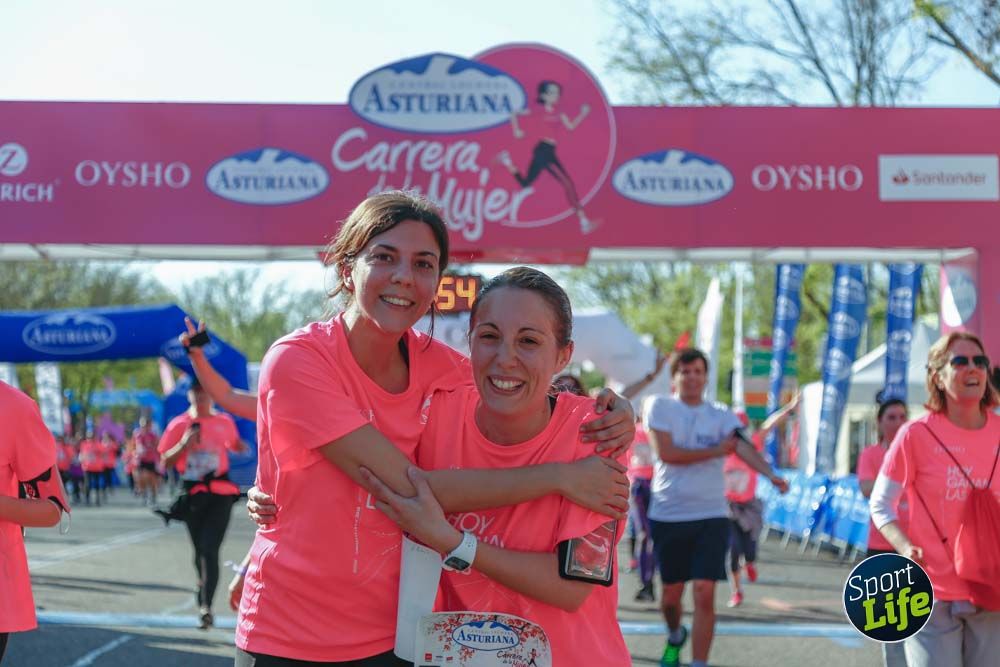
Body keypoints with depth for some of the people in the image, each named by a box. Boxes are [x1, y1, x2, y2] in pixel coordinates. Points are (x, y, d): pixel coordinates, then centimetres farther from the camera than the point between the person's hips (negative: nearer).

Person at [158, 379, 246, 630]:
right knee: (200, 552, 12)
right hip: (191, 494, 2)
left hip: (219, 494, -1)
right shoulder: (178, 425, 3)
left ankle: (205, 606, -21)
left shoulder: (225, 422, 6)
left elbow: (236, 445, 27)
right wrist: (184, 444, -12)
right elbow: (165, 462, -1)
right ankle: (204, 600, 31)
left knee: (210, 550, -16)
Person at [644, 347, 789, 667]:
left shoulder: (721, 415, 4)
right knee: (671, 594, 13)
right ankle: (675, 636, 45)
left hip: (711, 516, 0)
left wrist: (770, 474, -34)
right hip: (667, 516, 0)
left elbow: (743, 446, -14)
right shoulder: (659, 406, 0)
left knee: (704, 593, -11)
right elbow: (666, 453, -14)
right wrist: (716, 451, -9)